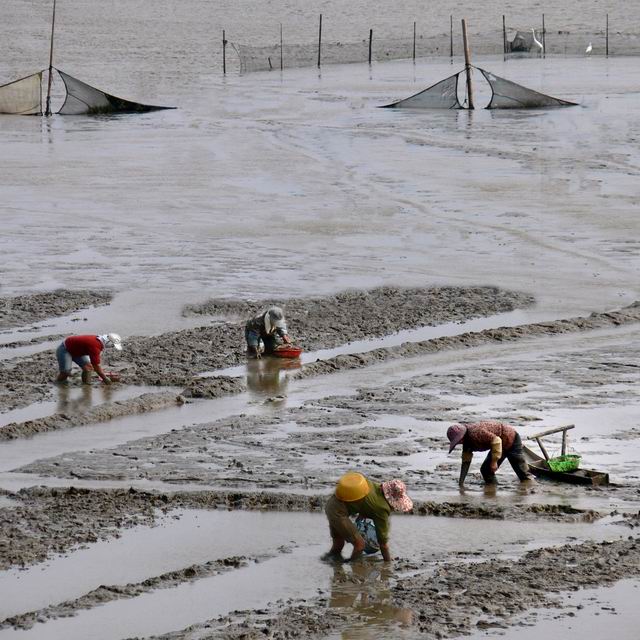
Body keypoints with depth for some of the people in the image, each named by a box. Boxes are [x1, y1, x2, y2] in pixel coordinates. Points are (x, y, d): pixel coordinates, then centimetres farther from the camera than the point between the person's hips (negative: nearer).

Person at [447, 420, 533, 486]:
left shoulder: (475, 432, -32)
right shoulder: (467, 441, 1)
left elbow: (496, 440, -34)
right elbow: (466, 461, 7)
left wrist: (494, 461, -28)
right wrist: (461, 482, 2)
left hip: (511, 440, -10)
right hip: (502, 445, 10)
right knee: (485, 470, 5)